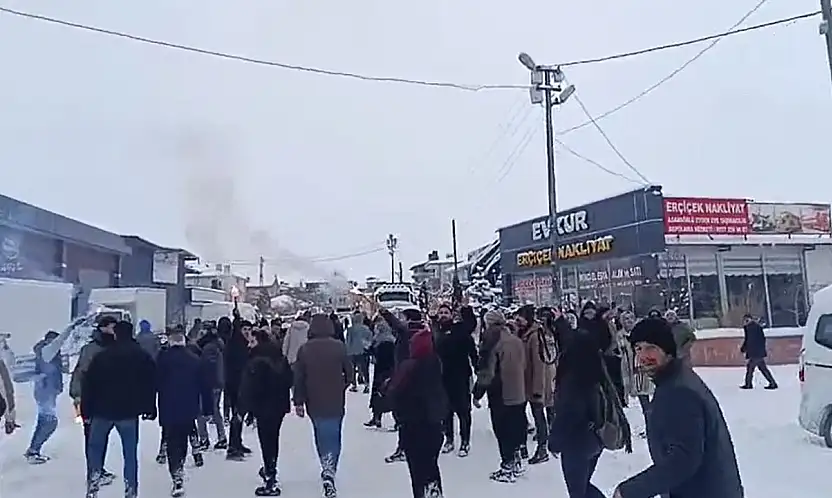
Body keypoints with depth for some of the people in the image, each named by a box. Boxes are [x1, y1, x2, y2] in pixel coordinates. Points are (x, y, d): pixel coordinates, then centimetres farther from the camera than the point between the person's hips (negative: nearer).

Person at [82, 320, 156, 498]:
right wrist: (149, 408, 10)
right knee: (130, 453, 6)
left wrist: (86, 409, 3)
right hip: (129, 412, 0)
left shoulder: (101, 356, -3)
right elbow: (150, 385, 3)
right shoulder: (143, 357, 0)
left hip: (102, 410, 0)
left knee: (95, 448, 18)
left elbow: (89, 384, -3)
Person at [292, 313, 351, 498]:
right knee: (333, 436, 4)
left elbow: (299, 378, -3)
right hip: (335, 402, -2)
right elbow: (349, 372, -2)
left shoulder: (305, 349, -5)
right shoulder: (339, 346, -9)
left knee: (321, 435, 19)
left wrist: (298, 401, 5)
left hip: (314, 402, 2)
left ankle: (327, 469, 30)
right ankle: (329, 472, -14)